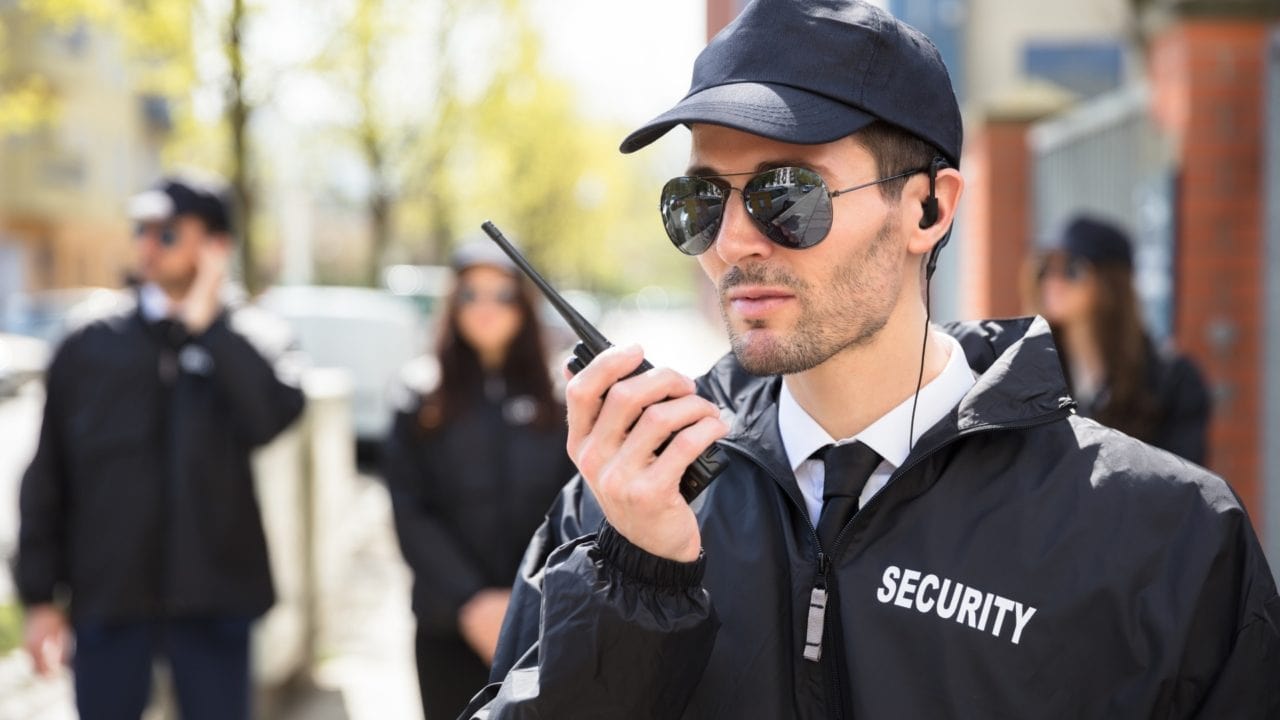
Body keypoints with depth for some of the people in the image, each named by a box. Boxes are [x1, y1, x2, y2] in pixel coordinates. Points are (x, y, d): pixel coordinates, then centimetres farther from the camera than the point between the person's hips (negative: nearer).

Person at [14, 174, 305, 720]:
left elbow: (273, 414, -20)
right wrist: (40, 597, 4)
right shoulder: (86, 351, 7)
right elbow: (46, 483, 8)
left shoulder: (245, 343, 3)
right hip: (107, 594, 1)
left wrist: (207, 321, -13)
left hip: (213, 594, -1)